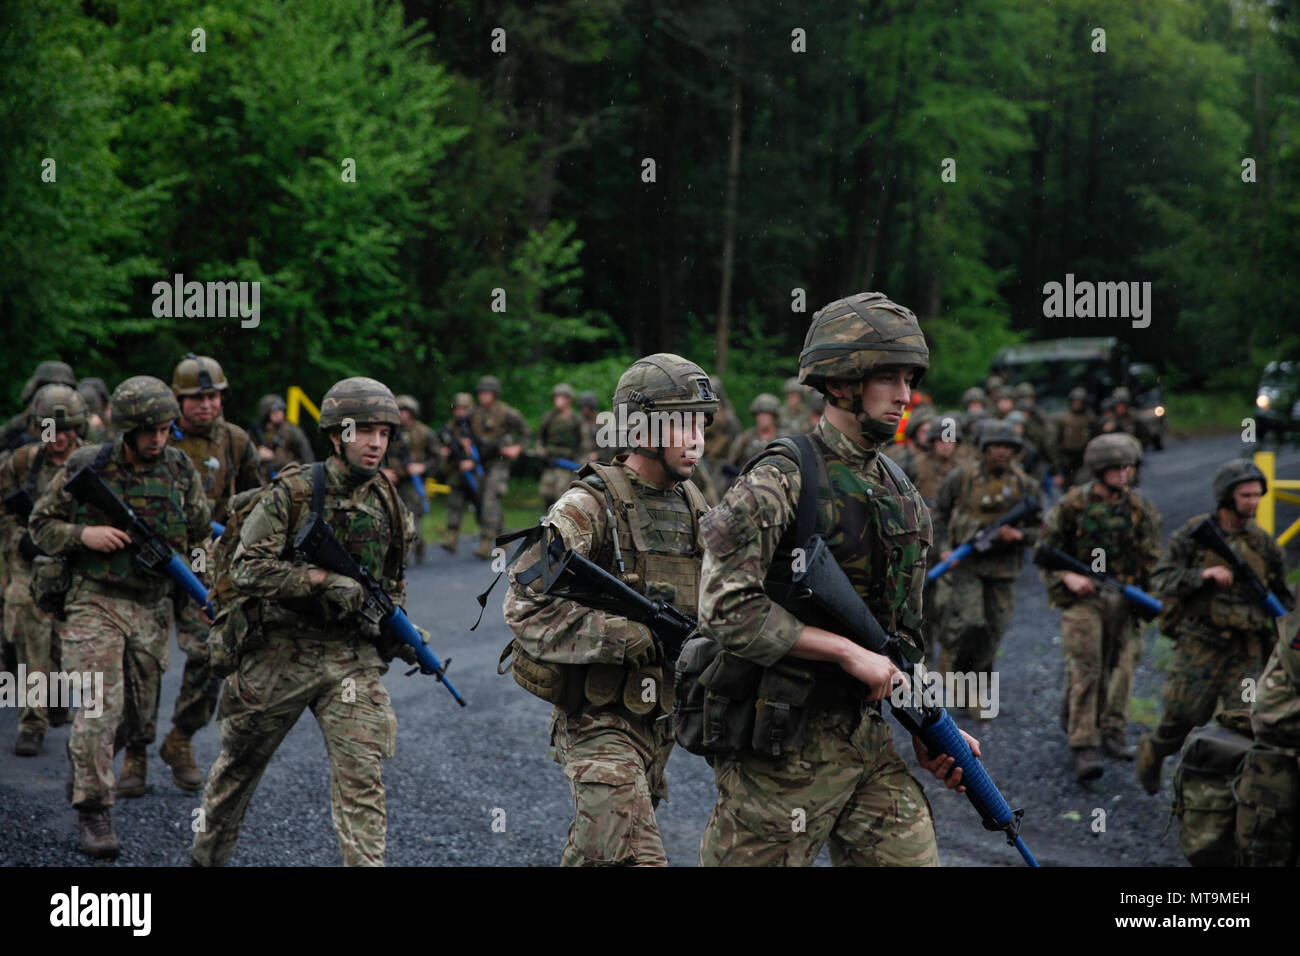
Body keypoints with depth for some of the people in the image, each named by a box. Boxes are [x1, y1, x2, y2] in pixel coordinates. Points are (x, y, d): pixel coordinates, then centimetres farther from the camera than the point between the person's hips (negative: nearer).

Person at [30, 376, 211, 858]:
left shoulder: (181, 471, 1)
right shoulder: (86, 467, -7)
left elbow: (201, 535, 12)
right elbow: (41, 524, 2)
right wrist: (84, 534, -17)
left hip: (152, 607, 3)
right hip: (95, 602, -3)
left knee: (140, 706, 13)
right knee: (99, 706, -14)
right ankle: (92, 814, -9)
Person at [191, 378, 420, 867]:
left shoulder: (388, 504, 5)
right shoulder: (292, 492, -10)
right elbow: (246, 569, -16)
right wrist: (322, 581, -25)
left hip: (353, 656, 2)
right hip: (280, 653, -2)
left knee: (362, 774, -11)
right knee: (240, 762, 15)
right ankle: (207, 854, 37)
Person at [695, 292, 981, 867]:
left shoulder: (900, 494, 13)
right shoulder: (778, 484, -12)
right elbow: (727, 610, -22)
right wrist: (850, 653, -18)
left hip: (870, 739, 7)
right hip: (785, 749, -7)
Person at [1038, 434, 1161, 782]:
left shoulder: (1139, 509, 4)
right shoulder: (1073, 504, -5)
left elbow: (1151, 560, 10)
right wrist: (1067, 577, -15)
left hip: (1122, 597, 4)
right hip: (1082, 596, -4)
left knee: (1120, 667, 7)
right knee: (1085, 669, -12)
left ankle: (1112, 732, 23)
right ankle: (1083, 748, -16)